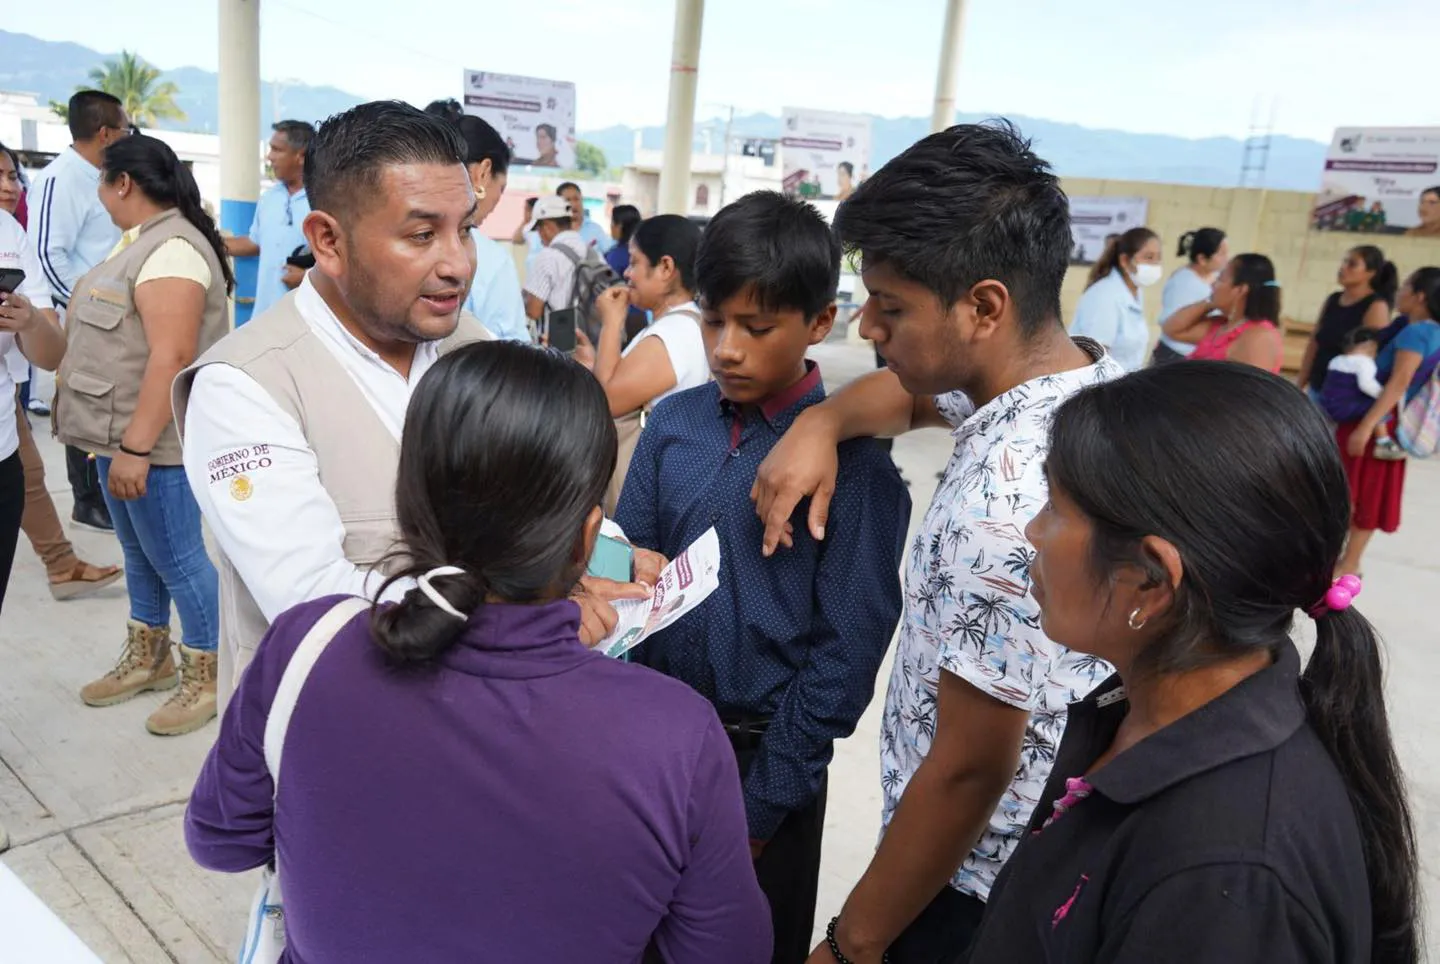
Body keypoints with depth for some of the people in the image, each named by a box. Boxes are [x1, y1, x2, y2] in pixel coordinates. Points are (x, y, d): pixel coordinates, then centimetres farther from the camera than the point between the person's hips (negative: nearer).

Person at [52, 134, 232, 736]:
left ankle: (207, 680, 13)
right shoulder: (144, 241, 14)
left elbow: (171, 356, -26)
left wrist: (136, 447, -26)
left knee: (177, 558, 0)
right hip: (124, 434, 10)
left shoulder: (171, 250, -19)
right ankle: (148, 659, 34)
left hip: (152, 442, -10)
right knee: (140, 552, 19)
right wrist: (120, 440, 22)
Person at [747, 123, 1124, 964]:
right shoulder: (1092, 377, -5)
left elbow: (971, 768, -27)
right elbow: (914, 391, 13)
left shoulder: (1003, 501, -34)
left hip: (973, 886, -8)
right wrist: (822, 421, -8)